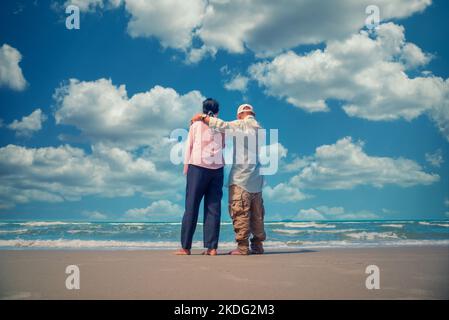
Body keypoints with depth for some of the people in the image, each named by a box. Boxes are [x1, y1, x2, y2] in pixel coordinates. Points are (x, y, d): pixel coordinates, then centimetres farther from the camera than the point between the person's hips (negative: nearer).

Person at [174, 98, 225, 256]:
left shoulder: (196, 124, 8)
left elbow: (189, 146, 5)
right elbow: (224, 146, 16)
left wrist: (186, 166, 8)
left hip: (198, 166, -2)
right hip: (217, 168, 2)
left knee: (191, 207, -2)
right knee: (213, 208, 1)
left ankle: (185, 247, -5)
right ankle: (212, 247, -4)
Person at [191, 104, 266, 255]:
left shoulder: (241, 125, -3)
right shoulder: (259, 129, 18)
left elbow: (223, 126, -16)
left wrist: (202, 117, -9)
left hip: (241, 176, -7)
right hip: (256, 178, 7)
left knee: (239, 212, -7)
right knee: (257, 214, 8)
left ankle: (243, 246, -9)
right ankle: (258, 245, 10)